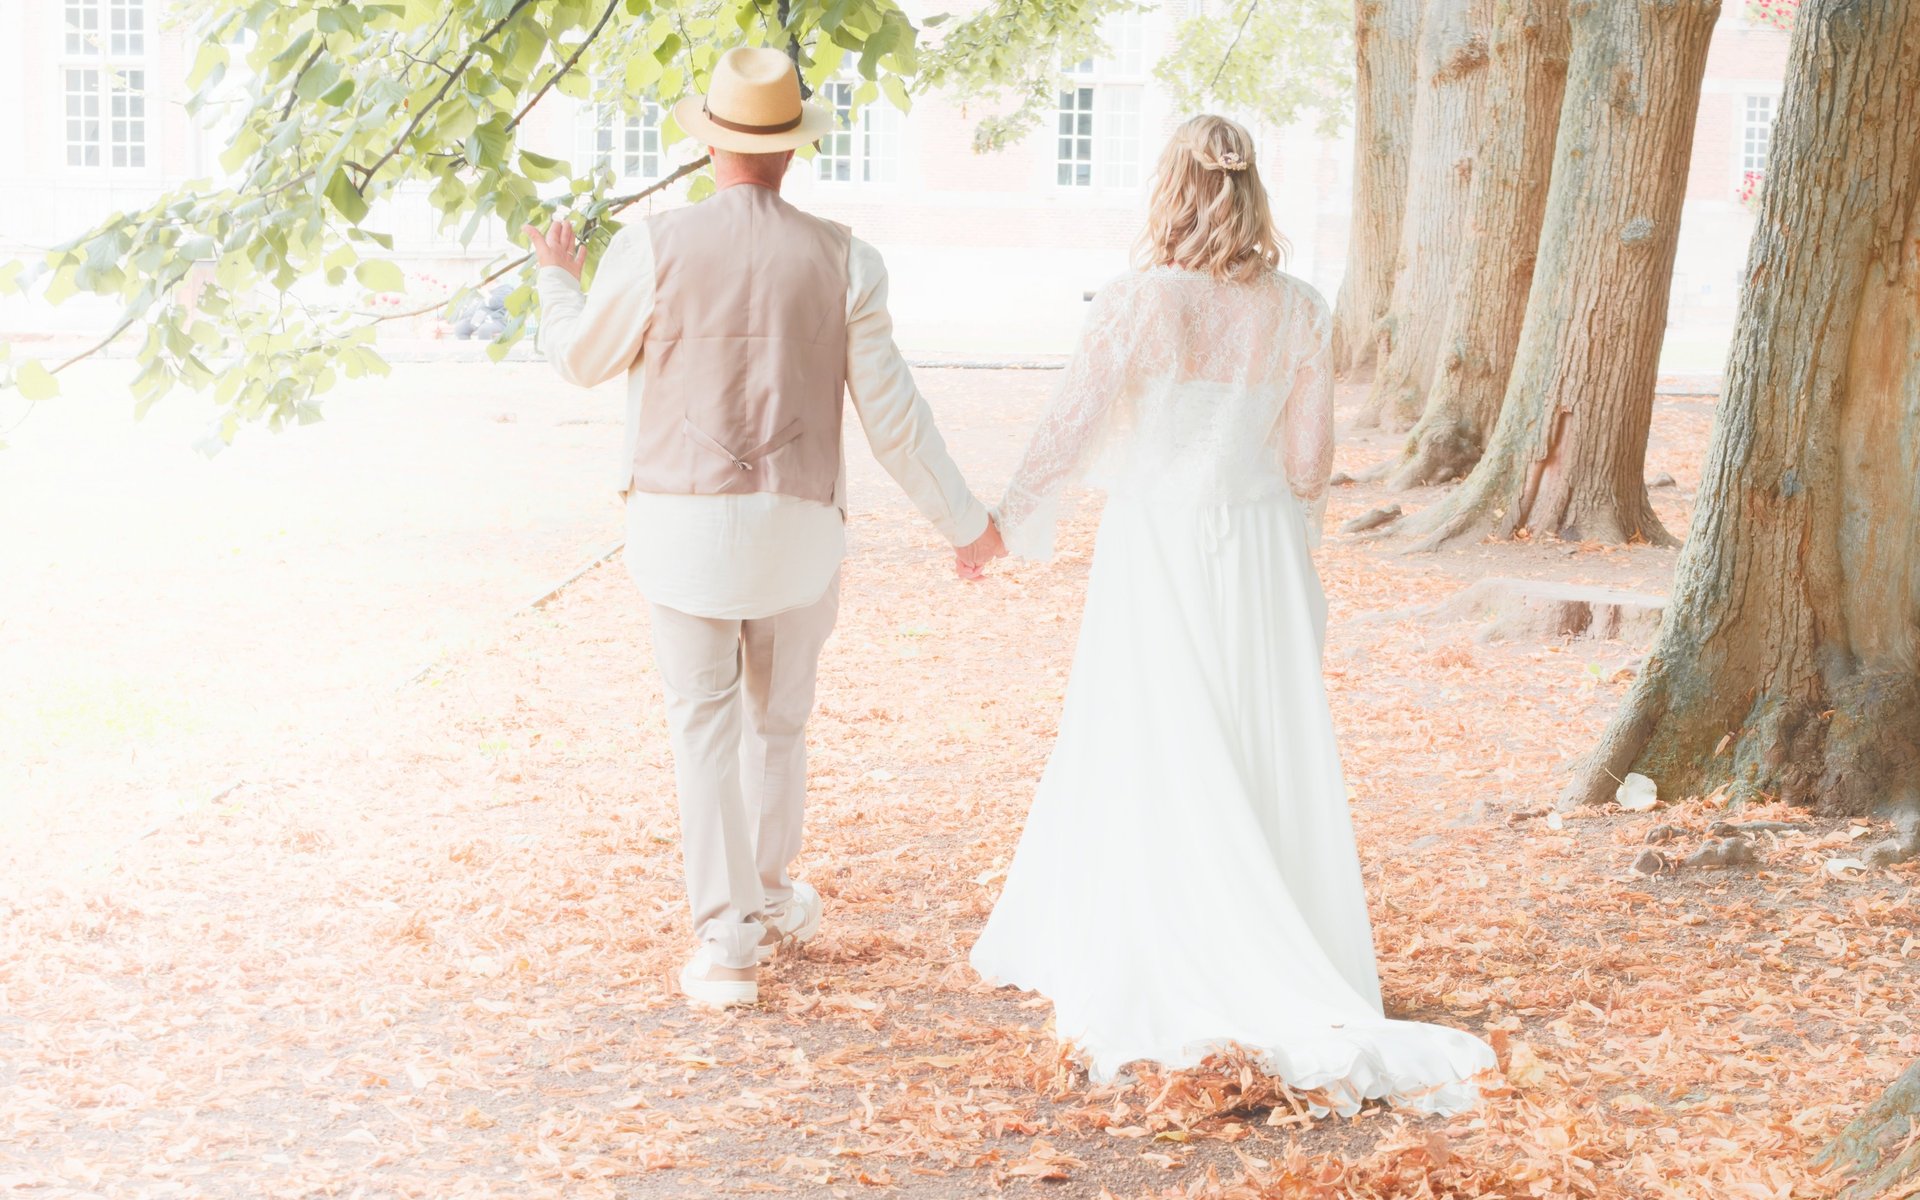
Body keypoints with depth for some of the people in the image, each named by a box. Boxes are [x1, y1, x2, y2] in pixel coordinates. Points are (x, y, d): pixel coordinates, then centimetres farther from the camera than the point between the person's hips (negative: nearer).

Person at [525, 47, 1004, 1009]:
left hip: (681, 523, -1)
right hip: (797, 529, 1)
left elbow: (582, 359, 7)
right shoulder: (842, 261, -5)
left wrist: (556, 279, 29)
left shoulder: (652, 248, -9)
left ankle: (727, 942, -2)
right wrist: (961, 521, 9)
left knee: (704, 727, 4)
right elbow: (890, 413, -3)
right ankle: (767, 897, 36)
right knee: (778, 719, 20)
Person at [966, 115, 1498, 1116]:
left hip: (1159, 547, -4)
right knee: (1270, 763, 10)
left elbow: (1071, 424, -5)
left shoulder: (1141, 300, -11)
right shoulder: (1295, 311, 0)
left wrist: (1010, 515, 10)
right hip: (1258, 550, 4)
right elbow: (1309, 460, 5)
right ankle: (1294, 995, 16)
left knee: (1162, 774, 3)